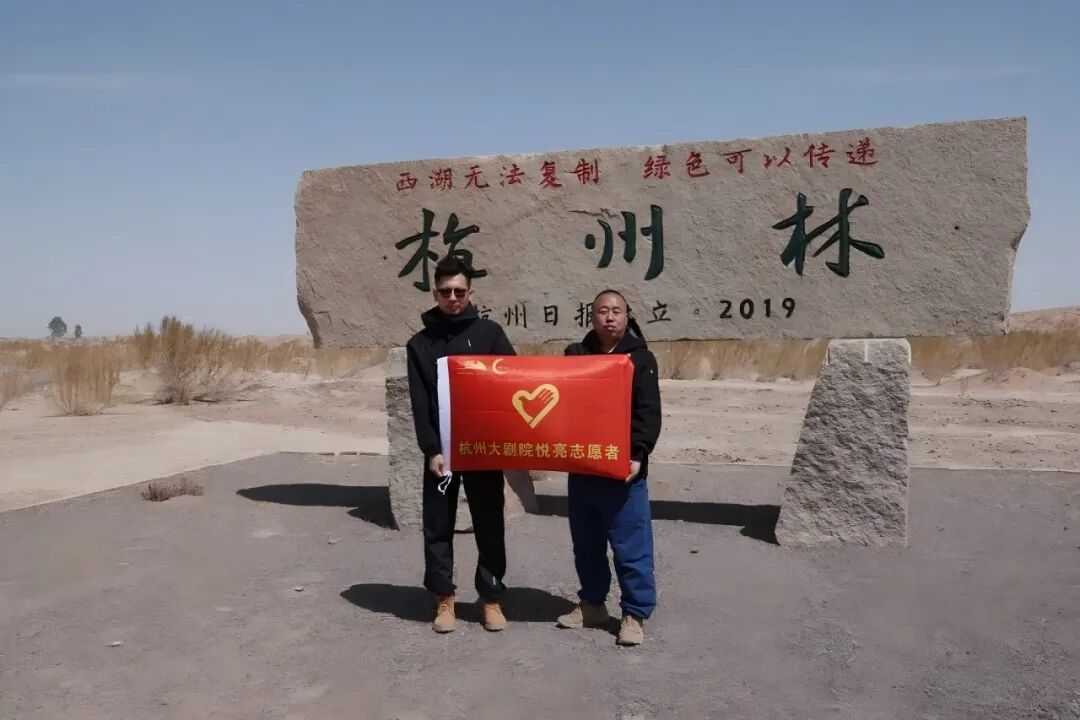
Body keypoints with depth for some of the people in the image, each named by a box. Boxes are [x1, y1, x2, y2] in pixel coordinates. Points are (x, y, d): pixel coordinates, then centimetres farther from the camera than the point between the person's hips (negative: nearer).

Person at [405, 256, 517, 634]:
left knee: (490, 526, 6)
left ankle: (491, 598, 19)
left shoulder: (489, 332, 4)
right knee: (438, 528, 7)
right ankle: (444, 599, 20)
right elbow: (419, 403, -1)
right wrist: (431, 450, -11)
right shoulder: (420, 344, 5)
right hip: (441, 450, 1)